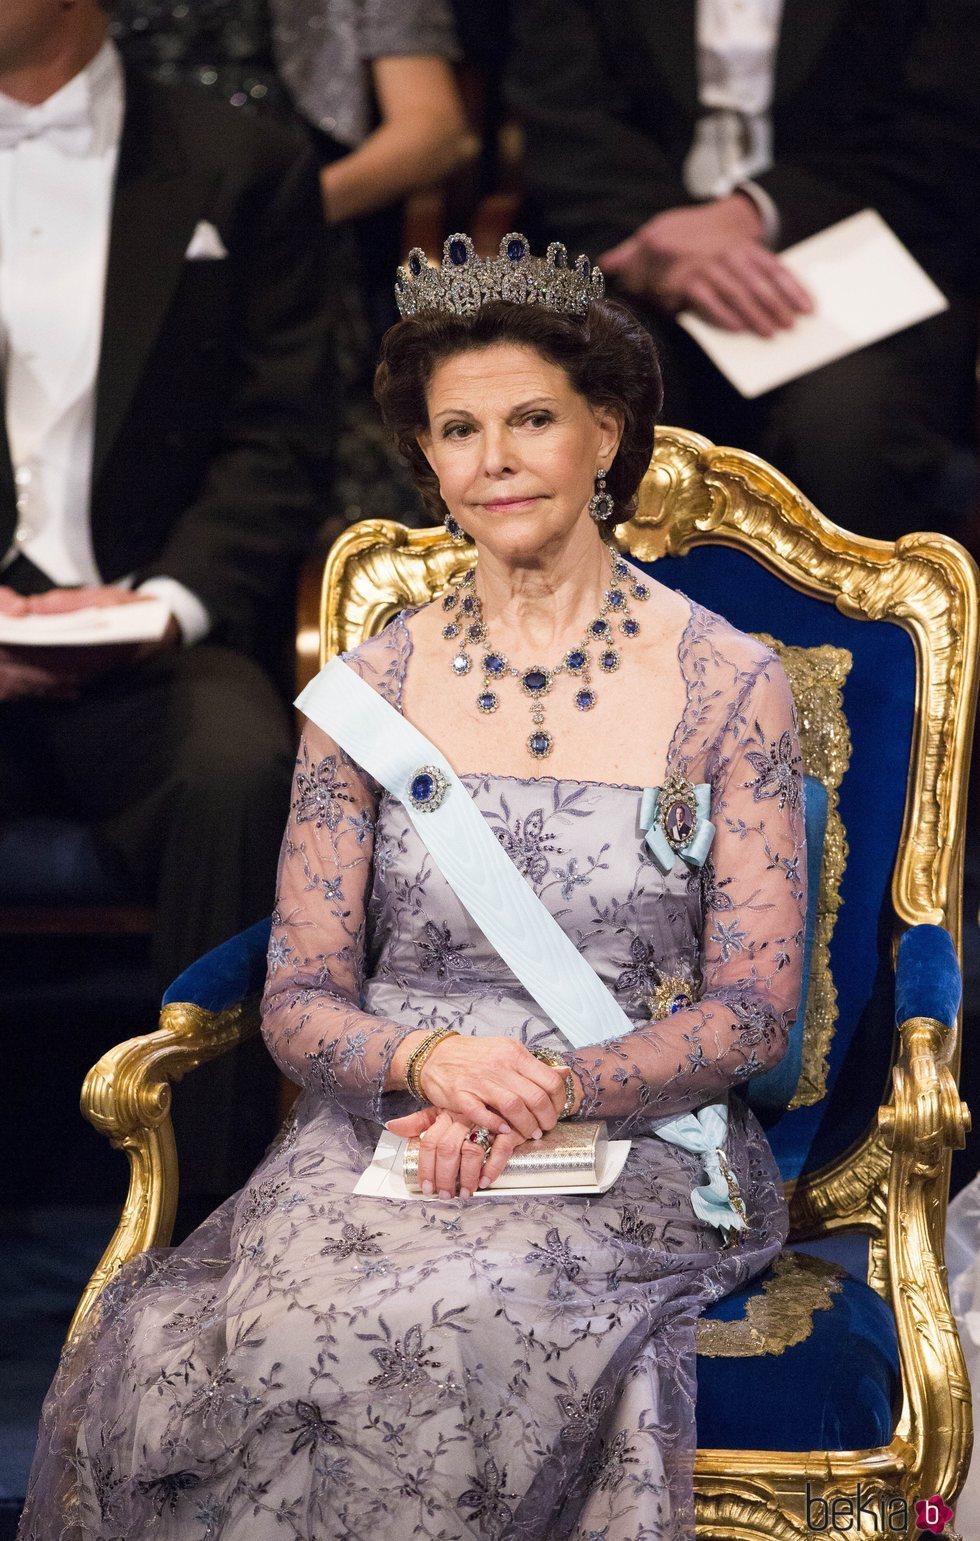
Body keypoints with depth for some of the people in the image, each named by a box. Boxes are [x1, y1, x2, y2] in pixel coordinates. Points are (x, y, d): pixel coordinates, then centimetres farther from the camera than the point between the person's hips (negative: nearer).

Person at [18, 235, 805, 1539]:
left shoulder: (726, 683, 3)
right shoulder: (370, 689, 9)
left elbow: (755, 1012, 0)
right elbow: (299, 1003, 7)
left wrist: (546, 1094, -16)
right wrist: (429, 1057, -16)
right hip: (384, 1132, 2)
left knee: (469, 1330, -37)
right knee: (167, 1354, -30)